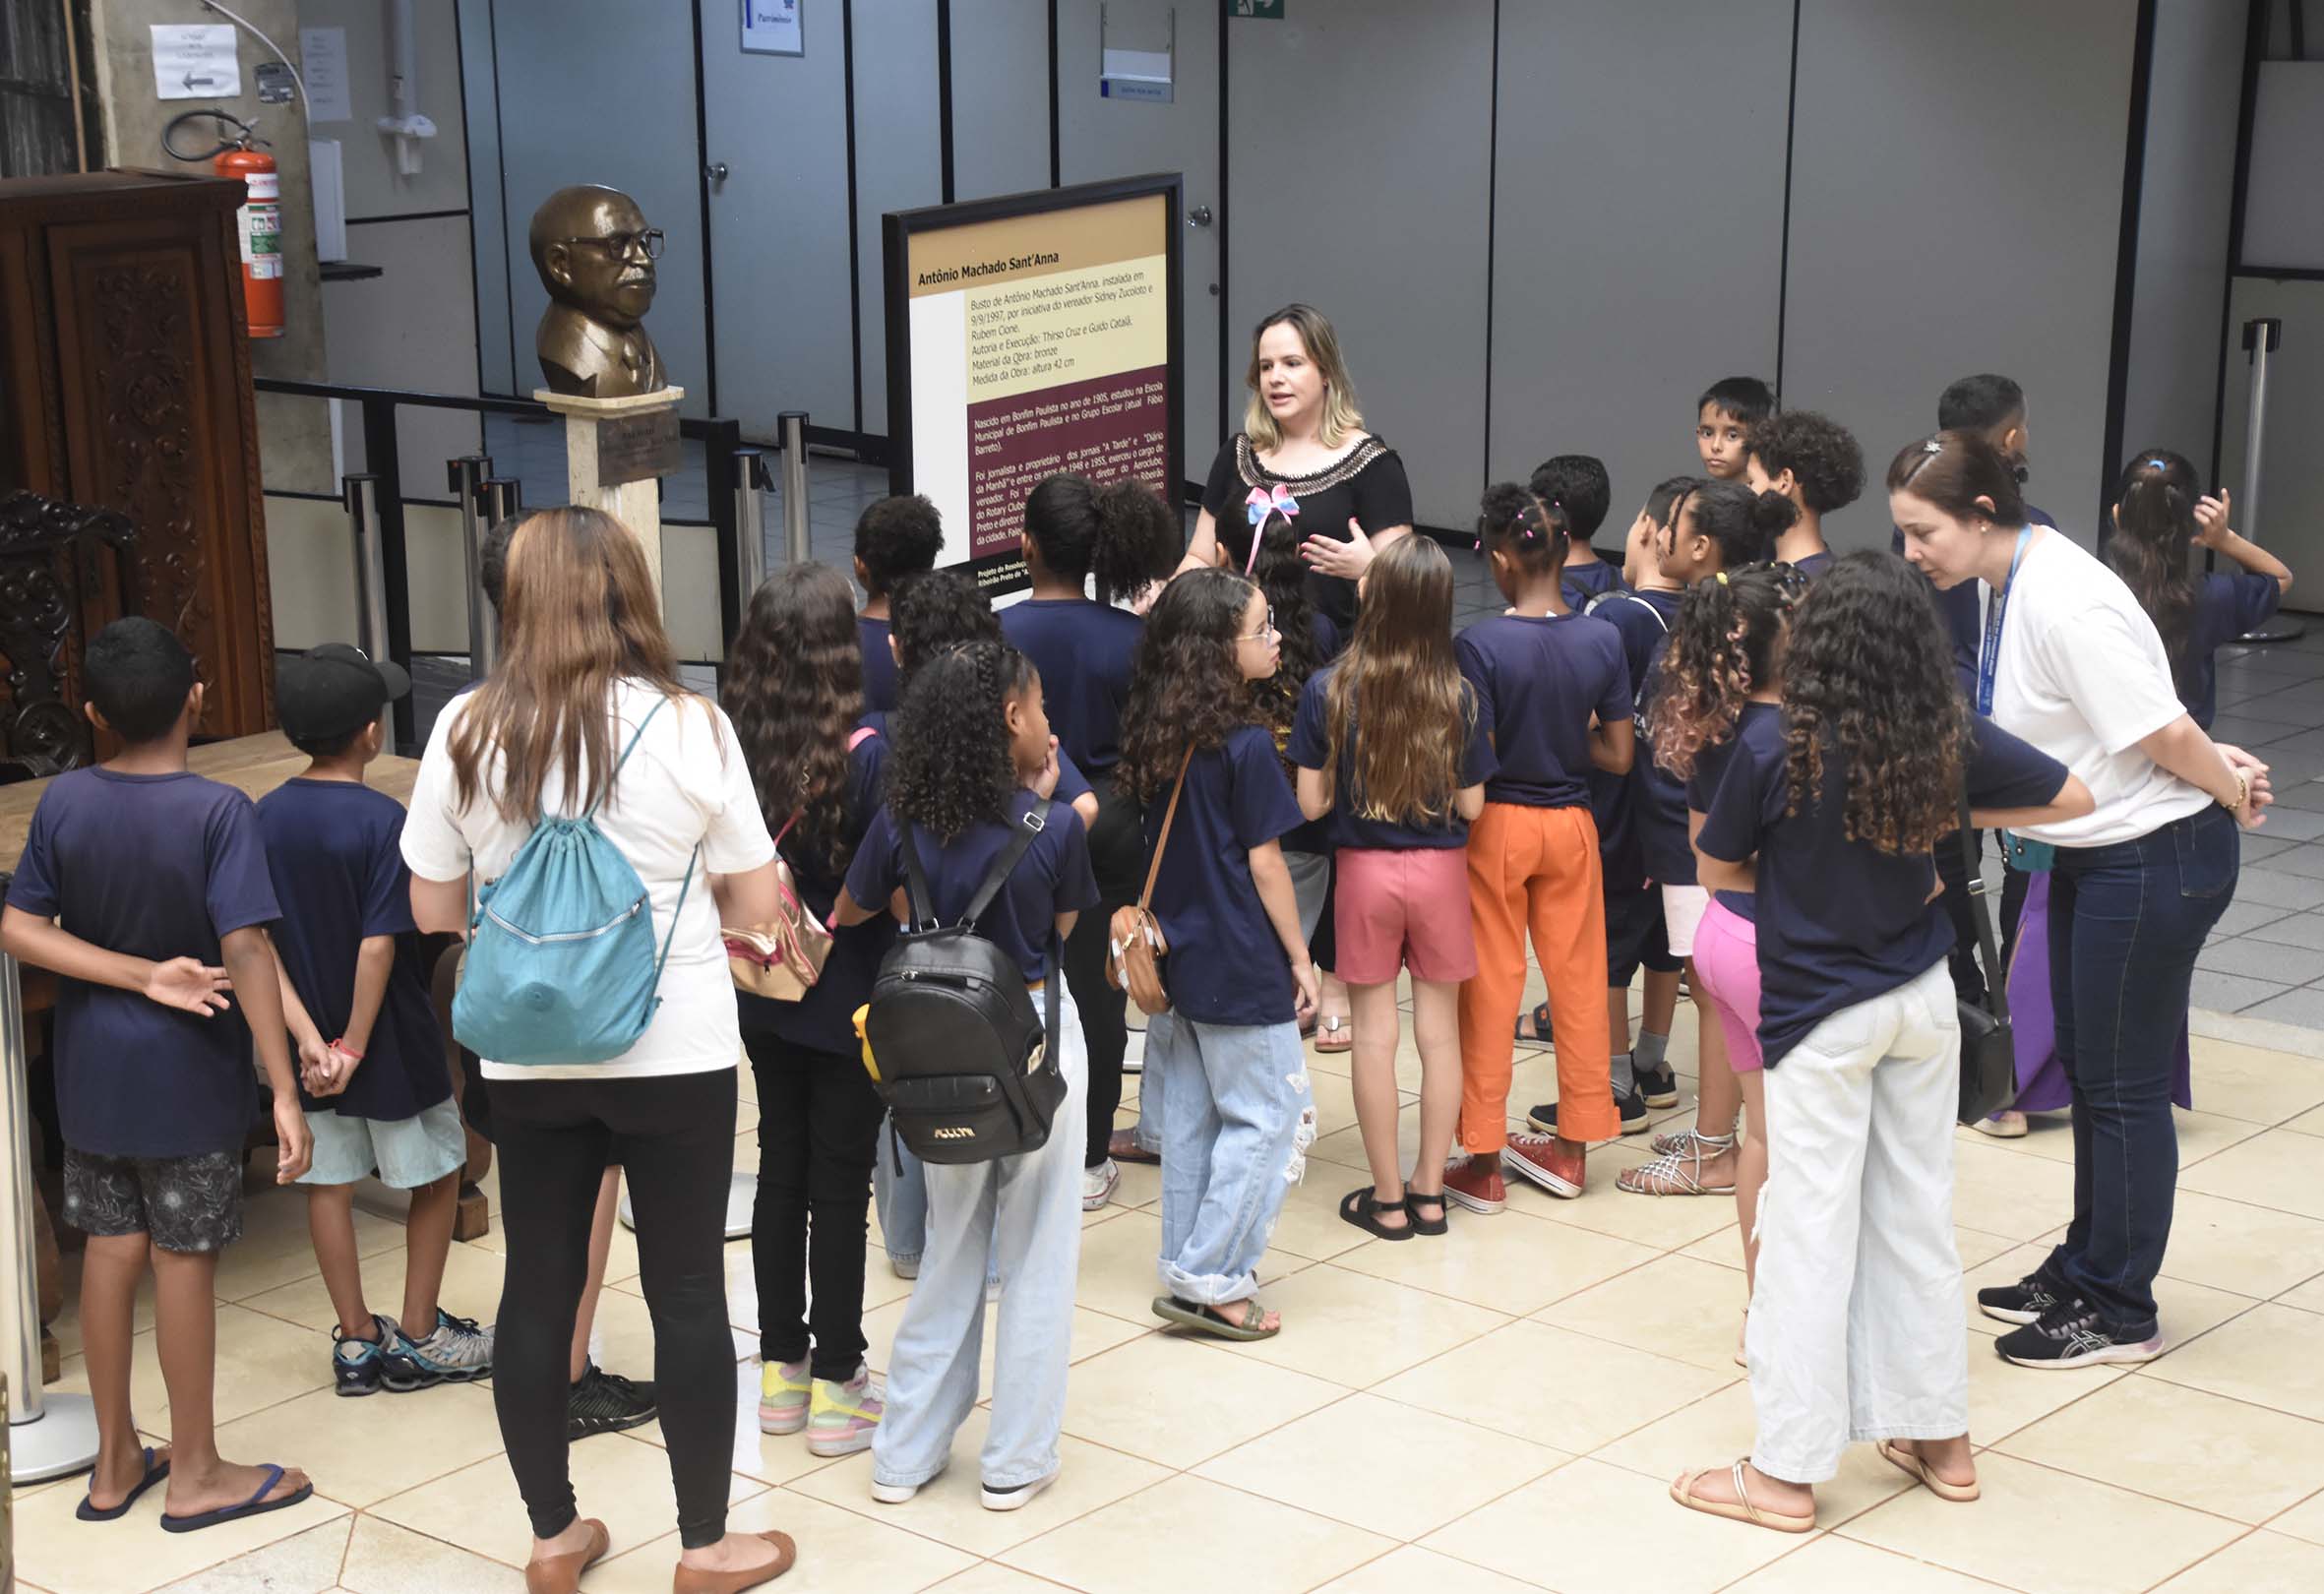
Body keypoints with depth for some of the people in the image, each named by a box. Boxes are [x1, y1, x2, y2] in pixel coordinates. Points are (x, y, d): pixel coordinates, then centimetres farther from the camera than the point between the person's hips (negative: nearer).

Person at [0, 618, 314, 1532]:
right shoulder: (219, 813, -19)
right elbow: (244, 955, -23)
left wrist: (143, 976, -12)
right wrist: (285, 1095, -22)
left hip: (90, 1069, 4)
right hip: (186, 1077, -4)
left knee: (111, 1249, 14)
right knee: (184, 1260, 5)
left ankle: (116, 1462, 25)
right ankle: (195, 1474, 17)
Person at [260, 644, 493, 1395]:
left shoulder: (266, 818, -3)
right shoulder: (381, 820, -20)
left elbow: (260, 944, -7)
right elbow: (379, 945, -23)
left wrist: (309, 1038, -11)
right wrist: (355, 1047, -15)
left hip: (314, 1044, 5)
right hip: (392, 1043, -5)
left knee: (328, 1182, 14)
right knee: (436, 1174, 12)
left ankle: (357, 1340, 22)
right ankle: (418, 1339, 19)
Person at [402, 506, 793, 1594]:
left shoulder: (465, 733, -4)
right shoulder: (688, 727, -10)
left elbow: (433, 908, 4)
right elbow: (755, 903, -3)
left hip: (529, 1058, 2)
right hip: (675, 1053, -2)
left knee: (536, 1293, 14)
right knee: (687, 1295, 9)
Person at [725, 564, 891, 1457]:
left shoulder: (730, 749, -6)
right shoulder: (864, 756, -20)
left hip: (764, 1003, 5)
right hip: (849, 1004, -5)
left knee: (780, 1172, 16)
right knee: (839, 1188, 4)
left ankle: (780, 1368, 27)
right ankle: (835, 1388, 12)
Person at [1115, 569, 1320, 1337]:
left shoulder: (1156, 734, 3)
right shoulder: (1246, 745, -18)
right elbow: (1264, 861, -14)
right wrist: (1300, 958, -5)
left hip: (1177, 956, 8)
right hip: (1240, 967, -8)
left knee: (1189, 1114, 15)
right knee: (1270, 1116, 2)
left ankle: (1189, 1261, 23)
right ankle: (1210, 1280, 0)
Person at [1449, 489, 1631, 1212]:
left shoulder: (1480, 644, -18)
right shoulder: (1603, 641, -6)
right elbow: (1618, 755, -2)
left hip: (1499, 824, -3)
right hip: (1571, 824, 3)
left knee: (1491, 989, 7)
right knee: (1578, 981, 13)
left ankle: (1483, 1160, 13)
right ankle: (1571, 1148, 24)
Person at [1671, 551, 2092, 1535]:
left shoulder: (1777, 757, -19)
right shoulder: (1951, 743, -8)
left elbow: (1717, 869, -5)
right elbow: (2072, 799, 4)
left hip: (1822, 1011, -4)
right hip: (1923, 1001, 5)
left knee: (1809, 1234, 2)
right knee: (1918, 1220, 16)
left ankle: (1787, 1472, 10)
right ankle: (1939, 1437, 27)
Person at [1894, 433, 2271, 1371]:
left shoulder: (2064, 606, -29)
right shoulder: (2010, 582, 2)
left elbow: (2161, 733, -24)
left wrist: (2229, 789, -7)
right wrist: (2218, 763, -1)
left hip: (2154, 861, -10)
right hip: (2090, 854, 10)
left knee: (2123, 1083, 3)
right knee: (2088, 1071, 20)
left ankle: (2118, 1311, 17)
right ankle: (2084, 1269, 35)